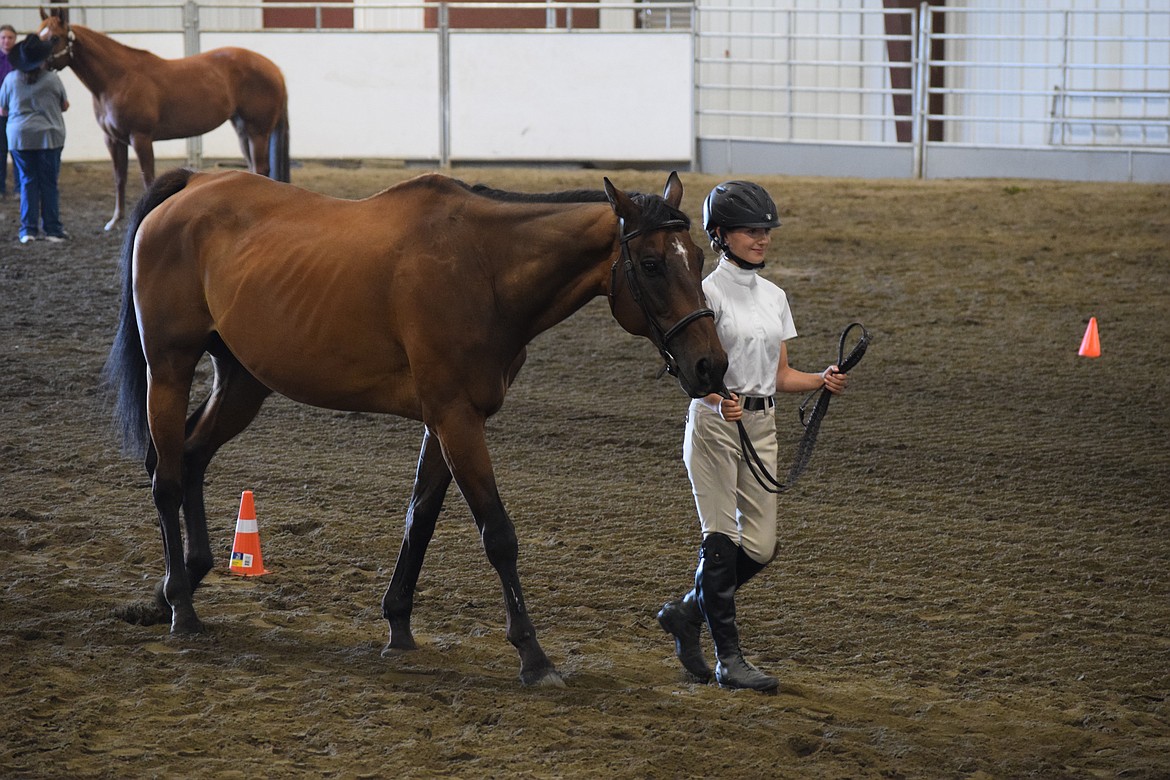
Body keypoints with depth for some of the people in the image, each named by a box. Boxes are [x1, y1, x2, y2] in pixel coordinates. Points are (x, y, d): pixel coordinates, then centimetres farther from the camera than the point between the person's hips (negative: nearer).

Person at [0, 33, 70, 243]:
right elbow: (64, 106, 6)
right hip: (49, 136, -1)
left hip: (19, 135, 1)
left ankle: (28, 229, 6)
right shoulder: (52, 79, -7)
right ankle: (52, 229, 7)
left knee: (27, 181, 9)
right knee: (49, 183, 5)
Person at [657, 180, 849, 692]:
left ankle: (686, 612, 25)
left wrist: (822, 381, -4)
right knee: (722, 541, -4)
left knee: (760, 546, 3)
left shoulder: (774, 297, 12)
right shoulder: (709, 294, -8)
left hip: (762, 426, 7)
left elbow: (781, 375, 14)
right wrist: (718, 401, -35)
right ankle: (729, 659, 1)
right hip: (715, 424, -7)